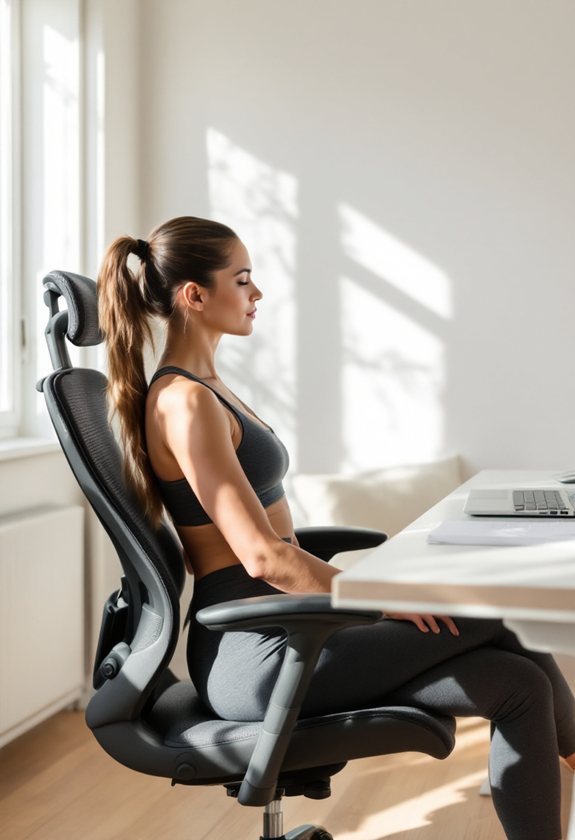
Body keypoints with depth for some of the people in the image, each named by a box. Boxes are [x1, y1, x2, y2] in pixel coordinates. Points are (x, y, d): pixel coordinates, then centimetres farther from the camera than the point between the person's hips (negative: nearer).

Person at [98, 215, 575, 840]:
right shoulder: (185, 401, -16)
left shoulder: (205, 387, 14)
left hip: (279, 634, 9)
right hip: (255, 654, -9)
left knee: (519, 685, -2)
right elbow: (263, 557, -22)